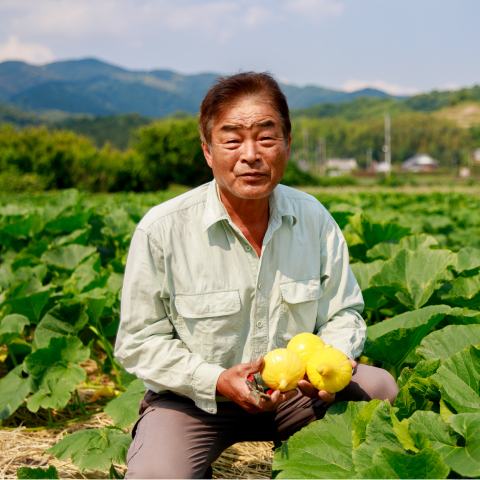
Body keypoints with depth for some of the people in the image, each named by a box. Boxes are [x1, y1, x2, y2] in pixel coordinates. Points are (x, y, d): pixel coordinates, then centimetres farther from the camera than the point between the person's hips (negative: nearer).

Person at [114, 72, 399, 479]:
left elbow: (343, 312, 5)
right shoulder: (162, 230, -17)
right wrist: (217, 382, -24)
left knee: (381, 388, -14)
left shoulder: (315, 220, -5)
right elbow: (139, 342, -10)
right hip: (193, 399, -3)